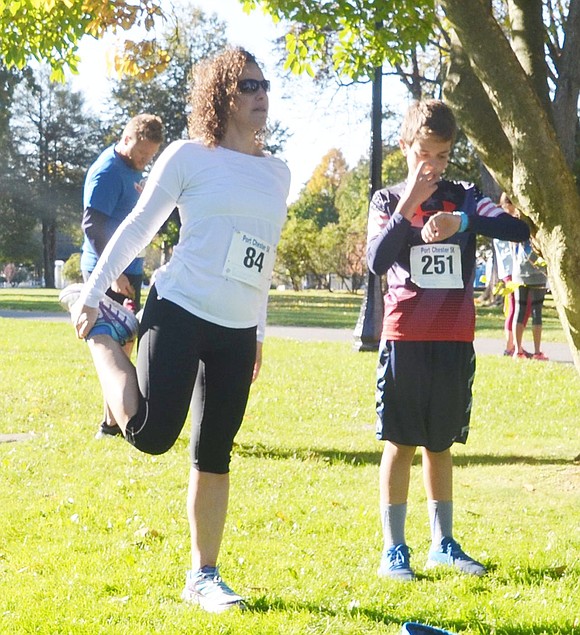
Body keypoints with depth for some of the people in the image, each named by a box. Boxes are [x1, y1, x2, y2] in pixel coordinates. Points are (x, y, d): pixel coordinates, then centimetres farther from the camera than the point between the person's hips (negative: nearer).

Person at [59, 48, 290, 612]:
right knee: (151, 435, -17)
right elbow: (138, 228, 1)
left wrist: (258, 333, 22)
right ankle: (103, 332, 9)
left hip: (238, 331, 5)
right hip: (181, 311, -5)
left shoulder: (277, 173, 13)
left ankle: (203, 576, 16)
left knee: (214, 455, 7)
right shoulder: (190, 156, -3)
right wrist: (92, 293, 0)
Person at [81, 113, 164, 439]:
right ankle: (112, 423, -5)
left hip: (128, 269, 10)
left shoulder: (133, 169, 13)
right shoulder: (107, 171, -16)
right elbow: (93, 225, -23)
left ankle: (119, 417, 23)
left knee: (125, 342, 14)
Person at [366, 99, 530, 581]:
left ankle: (443, 542, 21)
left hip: (454, 340, 2)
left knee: (440, 443, 11)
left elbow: (519, 229, -12)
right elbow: (377, 261, -13)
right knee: (400, 442, -1)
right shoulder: (388, 201, 3)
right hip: (405, 336, -2)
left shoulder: (464, 198, 6)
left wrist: (461, 220, -26)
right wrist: (407, 206, -19)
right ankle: (394, 548, 4)